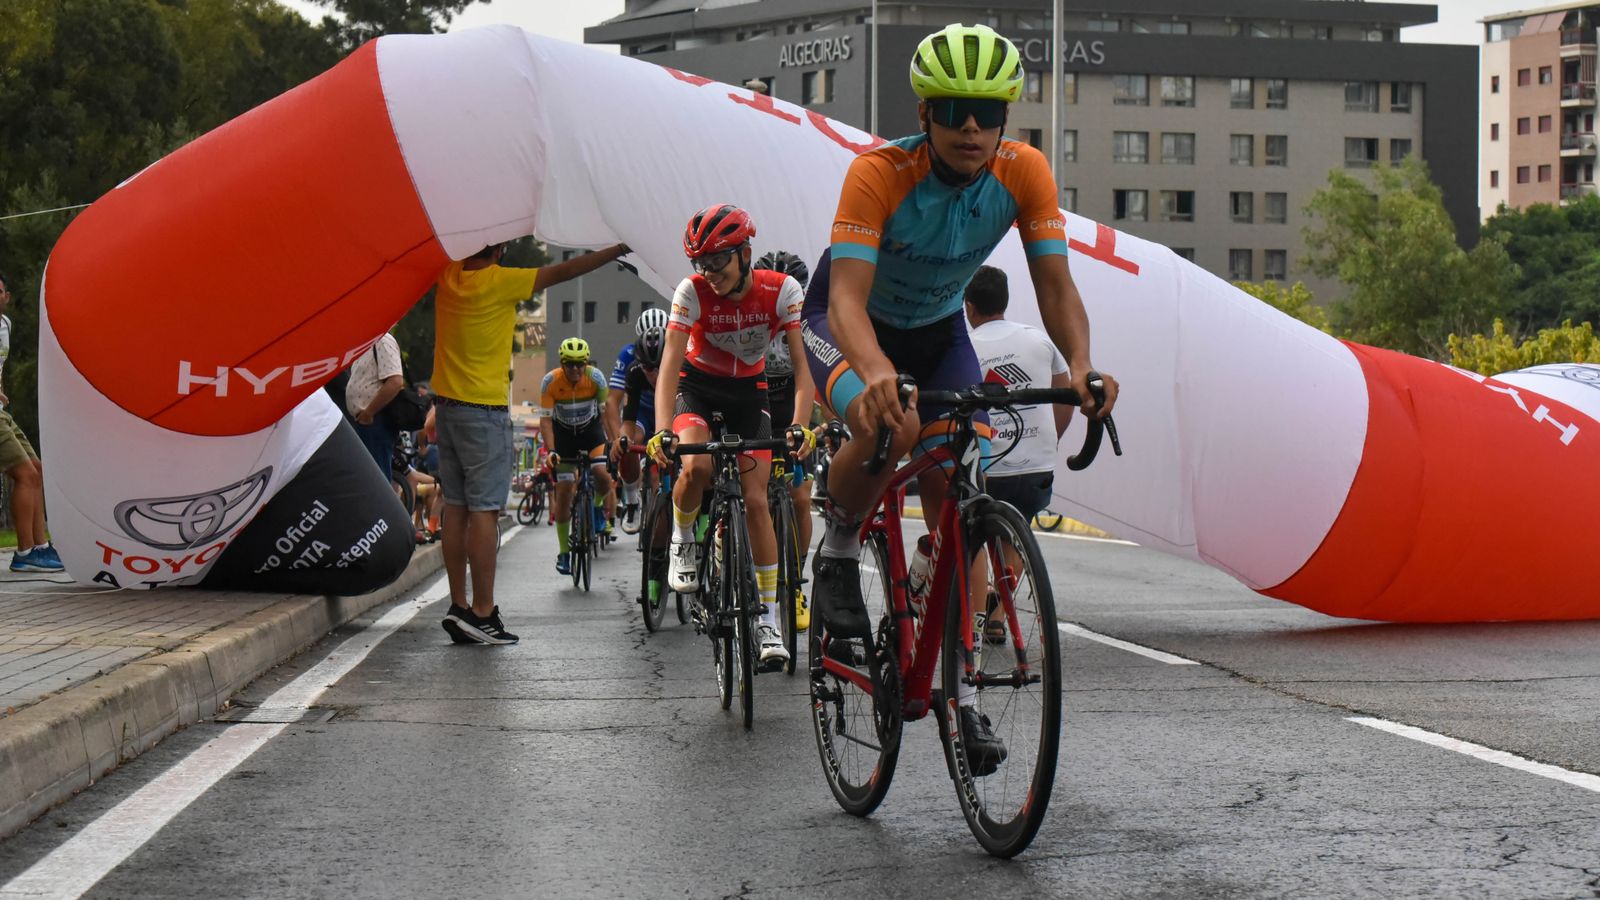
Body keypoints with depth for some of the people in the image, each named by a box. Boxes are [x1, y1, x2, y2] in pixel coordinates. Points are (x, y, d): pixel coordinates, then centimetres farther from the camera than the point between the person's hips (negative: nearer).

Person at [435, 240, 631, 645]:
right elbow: (562, 272, -12)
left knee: (456, 508, 8)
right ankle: (482, 612, -9)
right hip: (484, 409, -7)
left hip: (447, 404, 7)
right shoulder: (501, 281, -14)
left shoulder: (448, 276, 3)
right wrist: (618, 250, -5)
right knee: (485, 510, -7)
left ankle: (458, 605, 10)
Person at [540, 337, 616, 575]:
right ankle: (563, 552, 4)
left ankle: (596, 506, 12)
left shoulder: (595, 377, -23)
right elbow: (545, 419, -22)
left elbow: (606, 413, -19)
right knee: (564, 492, -6)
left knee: (603, 476, -24)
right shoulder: (551, 381, -24)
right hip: (563, 432, 0)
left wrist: (615, 443, -27)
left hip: (591, 429, 0)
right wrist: (551, 451, -33)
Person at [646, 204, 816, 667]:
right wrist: (661, 429, -43)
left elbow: (803, 363, -25)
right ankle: (683, 539, 0)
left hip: (749, 390, 1)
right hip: (698, 386, -1)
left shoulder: (781, 290, -22)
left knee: (756, 499, -11)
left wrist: (799, 425, -41)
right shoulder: (692, 291, -23)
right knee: (696, 467, -32)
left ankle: (769, 618, -4)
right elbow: (671, 362, -29)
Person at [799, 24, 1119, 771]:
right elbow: (847, 297, -43)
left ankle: (956, 685, 5)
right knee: (888, 428, -36)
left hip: (936, 327, 4)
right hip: (848, 322, -4)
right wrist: (877, 371, -64)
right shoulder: (879, 174, -34)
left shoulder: (1024, 174, -22)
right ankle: (837, 553, -6)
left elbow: (1055, 284, -26)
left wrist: (1080, 364, -46)